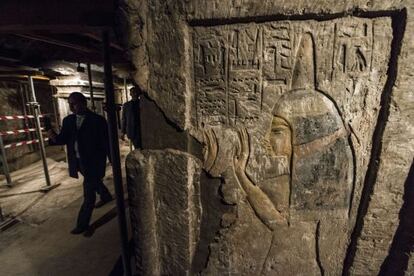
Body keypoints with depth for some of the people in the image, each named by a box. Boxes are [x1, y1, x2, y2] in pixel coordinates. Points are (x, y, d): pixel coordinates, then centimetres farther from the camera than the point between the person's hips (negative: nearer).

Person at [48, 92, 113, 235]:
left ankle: (82, 224, 15)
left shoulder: (97, 120, -15)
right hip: (78, 161, 7)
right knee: (94, 182, 27)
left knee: (89, 192, 0)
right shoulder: (68, 120, 4)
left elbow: (106, 142, -13)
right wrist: (54, 137, -21)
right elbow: (63, 139, 3)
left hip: (93, 162, -7)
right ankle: (106, 196, 53)